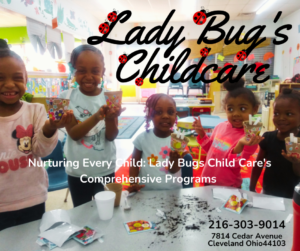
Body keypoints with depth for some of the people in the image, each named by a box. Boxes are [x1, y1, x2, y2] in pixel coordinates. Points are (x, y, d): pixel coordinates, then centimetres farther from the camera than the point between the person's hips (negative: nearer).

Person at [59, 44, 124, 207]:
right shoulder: (67, 97, -9)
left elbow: (111, 136, -10)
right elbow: (74, 133, -17)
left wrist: (110, 118, -31)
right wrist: (97, 117, -34)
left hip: (106, 170, 1)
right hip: (78, 172, 0)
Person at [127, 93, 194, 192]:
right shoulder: (142, 138, -6)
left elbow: (173, 170, -8)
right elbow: (134, 164, 3)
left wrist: (174, 158, -28)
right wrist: (133, 183, -11)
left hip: (172, 191, 2)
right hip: (146, 191, -2)